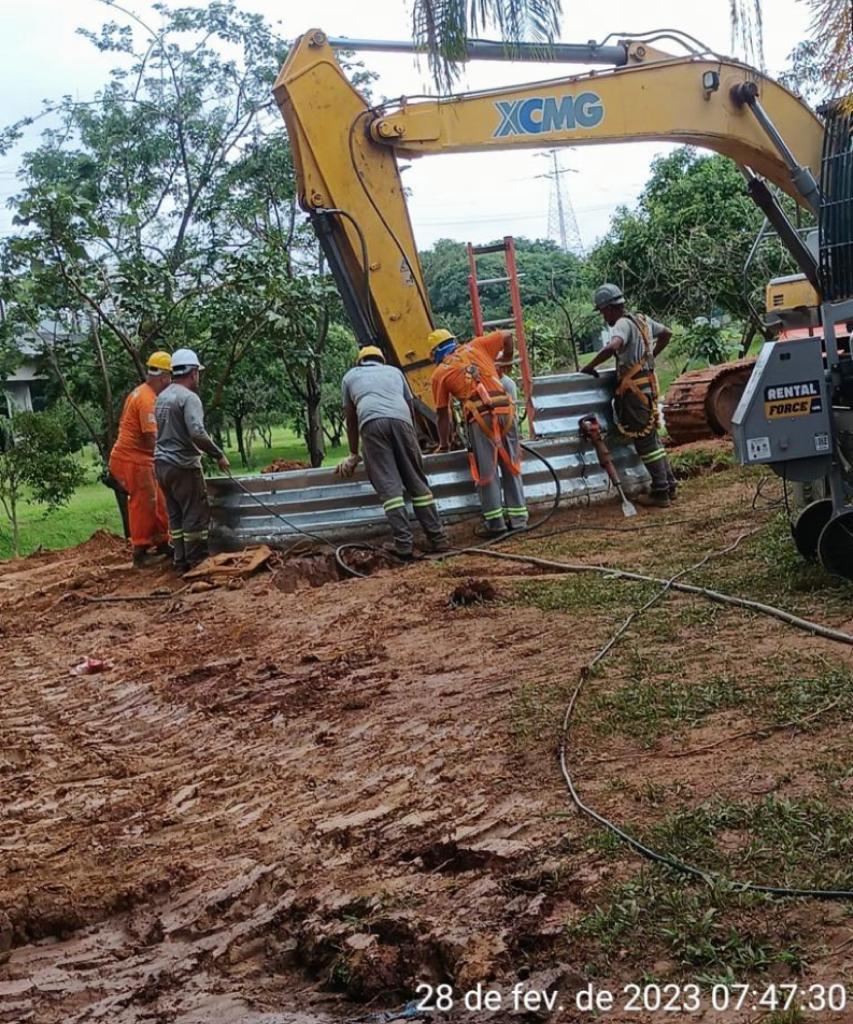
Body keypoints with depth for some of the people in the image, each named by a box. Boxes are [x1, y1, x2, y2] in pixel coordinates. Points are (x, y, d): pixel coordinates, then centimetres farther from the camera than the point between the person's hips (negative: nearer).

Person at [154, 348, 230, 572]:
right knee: (196, 515, -3)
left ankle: (181, 561, 15)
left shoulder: (162, 396, 13)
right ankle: (196, 561, -1)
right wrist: (219, 455, -16)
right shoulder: (188, 397, -14)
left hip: (162, 463, 9)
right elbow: (197, 433, -25)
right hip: (183, 465, -9)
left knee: (175, 515, 12)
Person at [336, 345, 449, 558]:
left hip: (371, 421, -2)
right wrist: (413, 446, 49)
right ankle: (437, 538, 2)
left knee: (388, 485, -6)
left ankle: (404, 543, -15)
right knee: (417, 481, 6)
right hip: (400, 419, 2)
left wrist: (353, 455, 40)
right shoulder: (394, 371, 35)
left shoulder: (350, 376, 31)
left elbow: (350, 419, 32)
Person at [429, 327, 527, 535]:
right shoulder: (475, 347, 20)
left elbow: (443, 414, 14)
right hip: (505, 409, 3)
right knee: (511, 467, 12)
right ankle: (517, 518, 13)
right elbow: (507, 336, 21)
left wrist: (444, 444, 24)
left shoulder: (440, 374, 13)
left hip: (479, 415, -3)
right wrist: (506, 361, 35)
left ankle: (496, 522, 4)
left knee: (487, 471, 5)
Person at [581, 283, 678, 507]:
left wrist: (589, 366, -22)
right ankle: (670, 486, 21)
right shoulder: (642, 319, 13)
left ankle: (660, 493, 1)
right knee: (651, 438, 17)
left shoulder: (623, 324, -15)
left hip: (634, 390, -9)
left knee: (645, 442, -3)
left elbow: (611, 347, -34)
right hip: (648, 385, 9)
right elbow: (666, 334, 27)